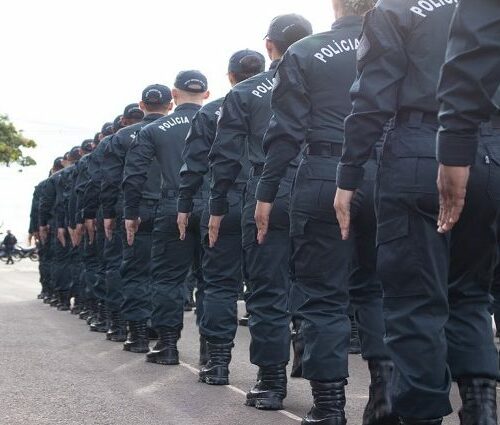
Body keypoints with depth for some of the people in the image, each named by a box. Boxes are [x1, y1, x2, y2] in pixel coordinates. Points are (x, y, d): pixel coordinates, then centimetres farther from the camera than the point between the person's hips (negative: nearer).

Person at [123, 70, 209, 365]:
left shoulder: (154, 130, 7)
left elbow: (134, 175, 3)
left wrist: (131, 214, 9)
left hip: (173, 211, 0)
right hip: (212, 209, 0)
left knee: (168, 276, 8)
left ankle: (167, 343, 5)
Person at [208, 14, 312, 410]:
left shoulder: (245, 92, 3)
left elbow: (225, 155, 2)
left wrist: (218, 208, 8)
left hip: (268, 199, -2)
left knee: (269, 292, 3)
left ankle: (271, 382, 5)